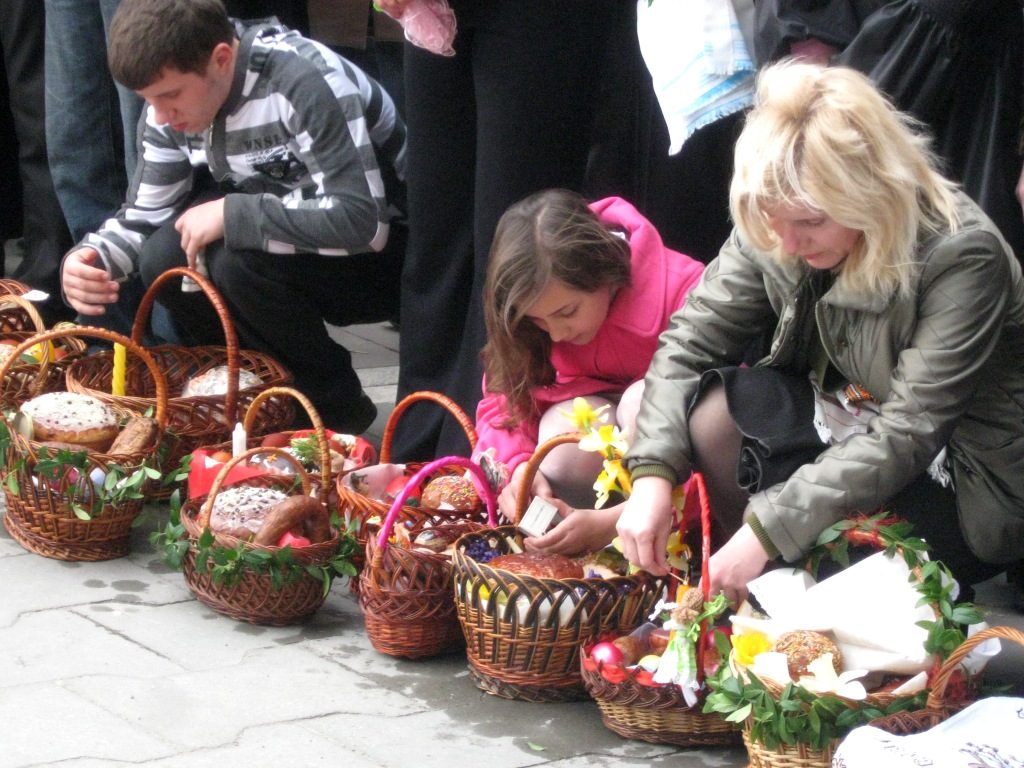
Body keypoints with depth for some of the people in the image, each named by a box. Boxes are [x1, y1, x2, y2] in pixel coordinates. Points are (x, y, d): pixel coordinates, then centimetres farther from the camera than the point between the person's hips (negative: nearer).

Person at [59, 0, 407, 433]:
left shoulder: (306, 83, -29)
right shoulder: (176, 93, -6)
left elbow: (362, 221, -36)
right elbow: (145, 214, 3)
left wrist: (231, 214, -30)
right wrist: (92, 258, -19)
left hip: (380, 249, -7)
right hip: (287, 243, 7)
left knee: (238, 262, -29)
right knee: (163, 261, -16)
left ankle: (336, 405, -7)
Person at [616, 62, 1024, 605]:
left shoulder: (962, 257, -29)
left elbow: (908, 435, -31)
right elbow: (693, 336, -10)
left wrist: (771, 527, -35)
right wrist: (652, 473, -26)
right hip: (854, 426, 6)